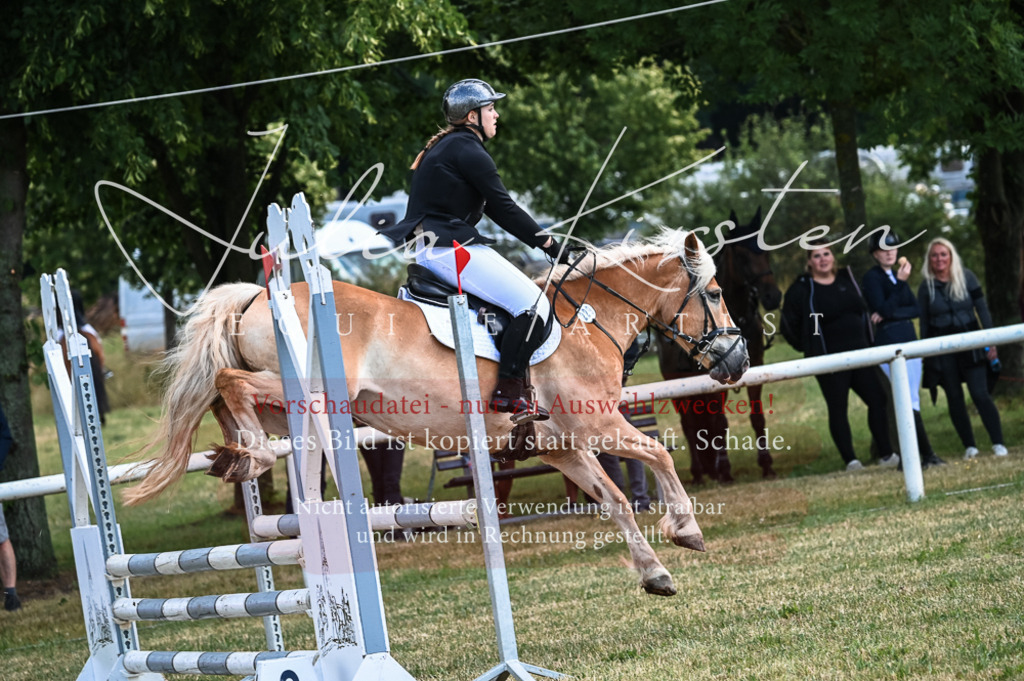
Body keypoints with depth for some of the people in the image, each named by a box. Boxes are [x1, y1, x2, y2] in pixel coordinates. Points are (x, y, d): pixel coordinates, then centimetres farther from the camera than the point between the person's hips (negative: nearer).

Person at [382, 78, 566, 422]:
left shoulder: (446, 146, 21)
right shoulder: (468, 150, -10)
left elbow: (493, 210, 23)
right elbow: (504, 209, -12)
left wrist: (542, 239, 18)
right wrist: (548, 242, -4)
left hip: (431, 248, 11)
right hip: (449, 248, -11)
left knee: (527, 299, 22)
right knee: (534, 304, -15)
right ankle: (509, 392, -19)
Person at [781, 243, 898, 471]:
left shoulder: (847, 279, 10)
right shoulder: (801, 290, -5)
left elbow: (862, 310, 21)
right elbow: (789, 325, -2)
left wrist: (867, 342, 14)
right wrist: (809, 348, 0)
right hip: (829, 360, -5)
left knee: (877, 400, 0)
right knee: (838, 408, -4)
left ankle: (887, 455, 6)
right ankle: (850, 460, -3)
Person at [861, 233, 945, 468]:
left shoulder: (897, 275, 16)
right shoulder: (872, 277, -4)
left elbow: (916, 309, 6)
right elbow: (884, 309, -16)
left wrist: (890, 314, -11)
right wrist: (900, 282, -18)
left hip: (910, 341, 8)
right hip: (889, 344, -8)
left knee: (912, 402, 5)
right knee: (908, 402, -11)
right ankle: (927, 455, -13)